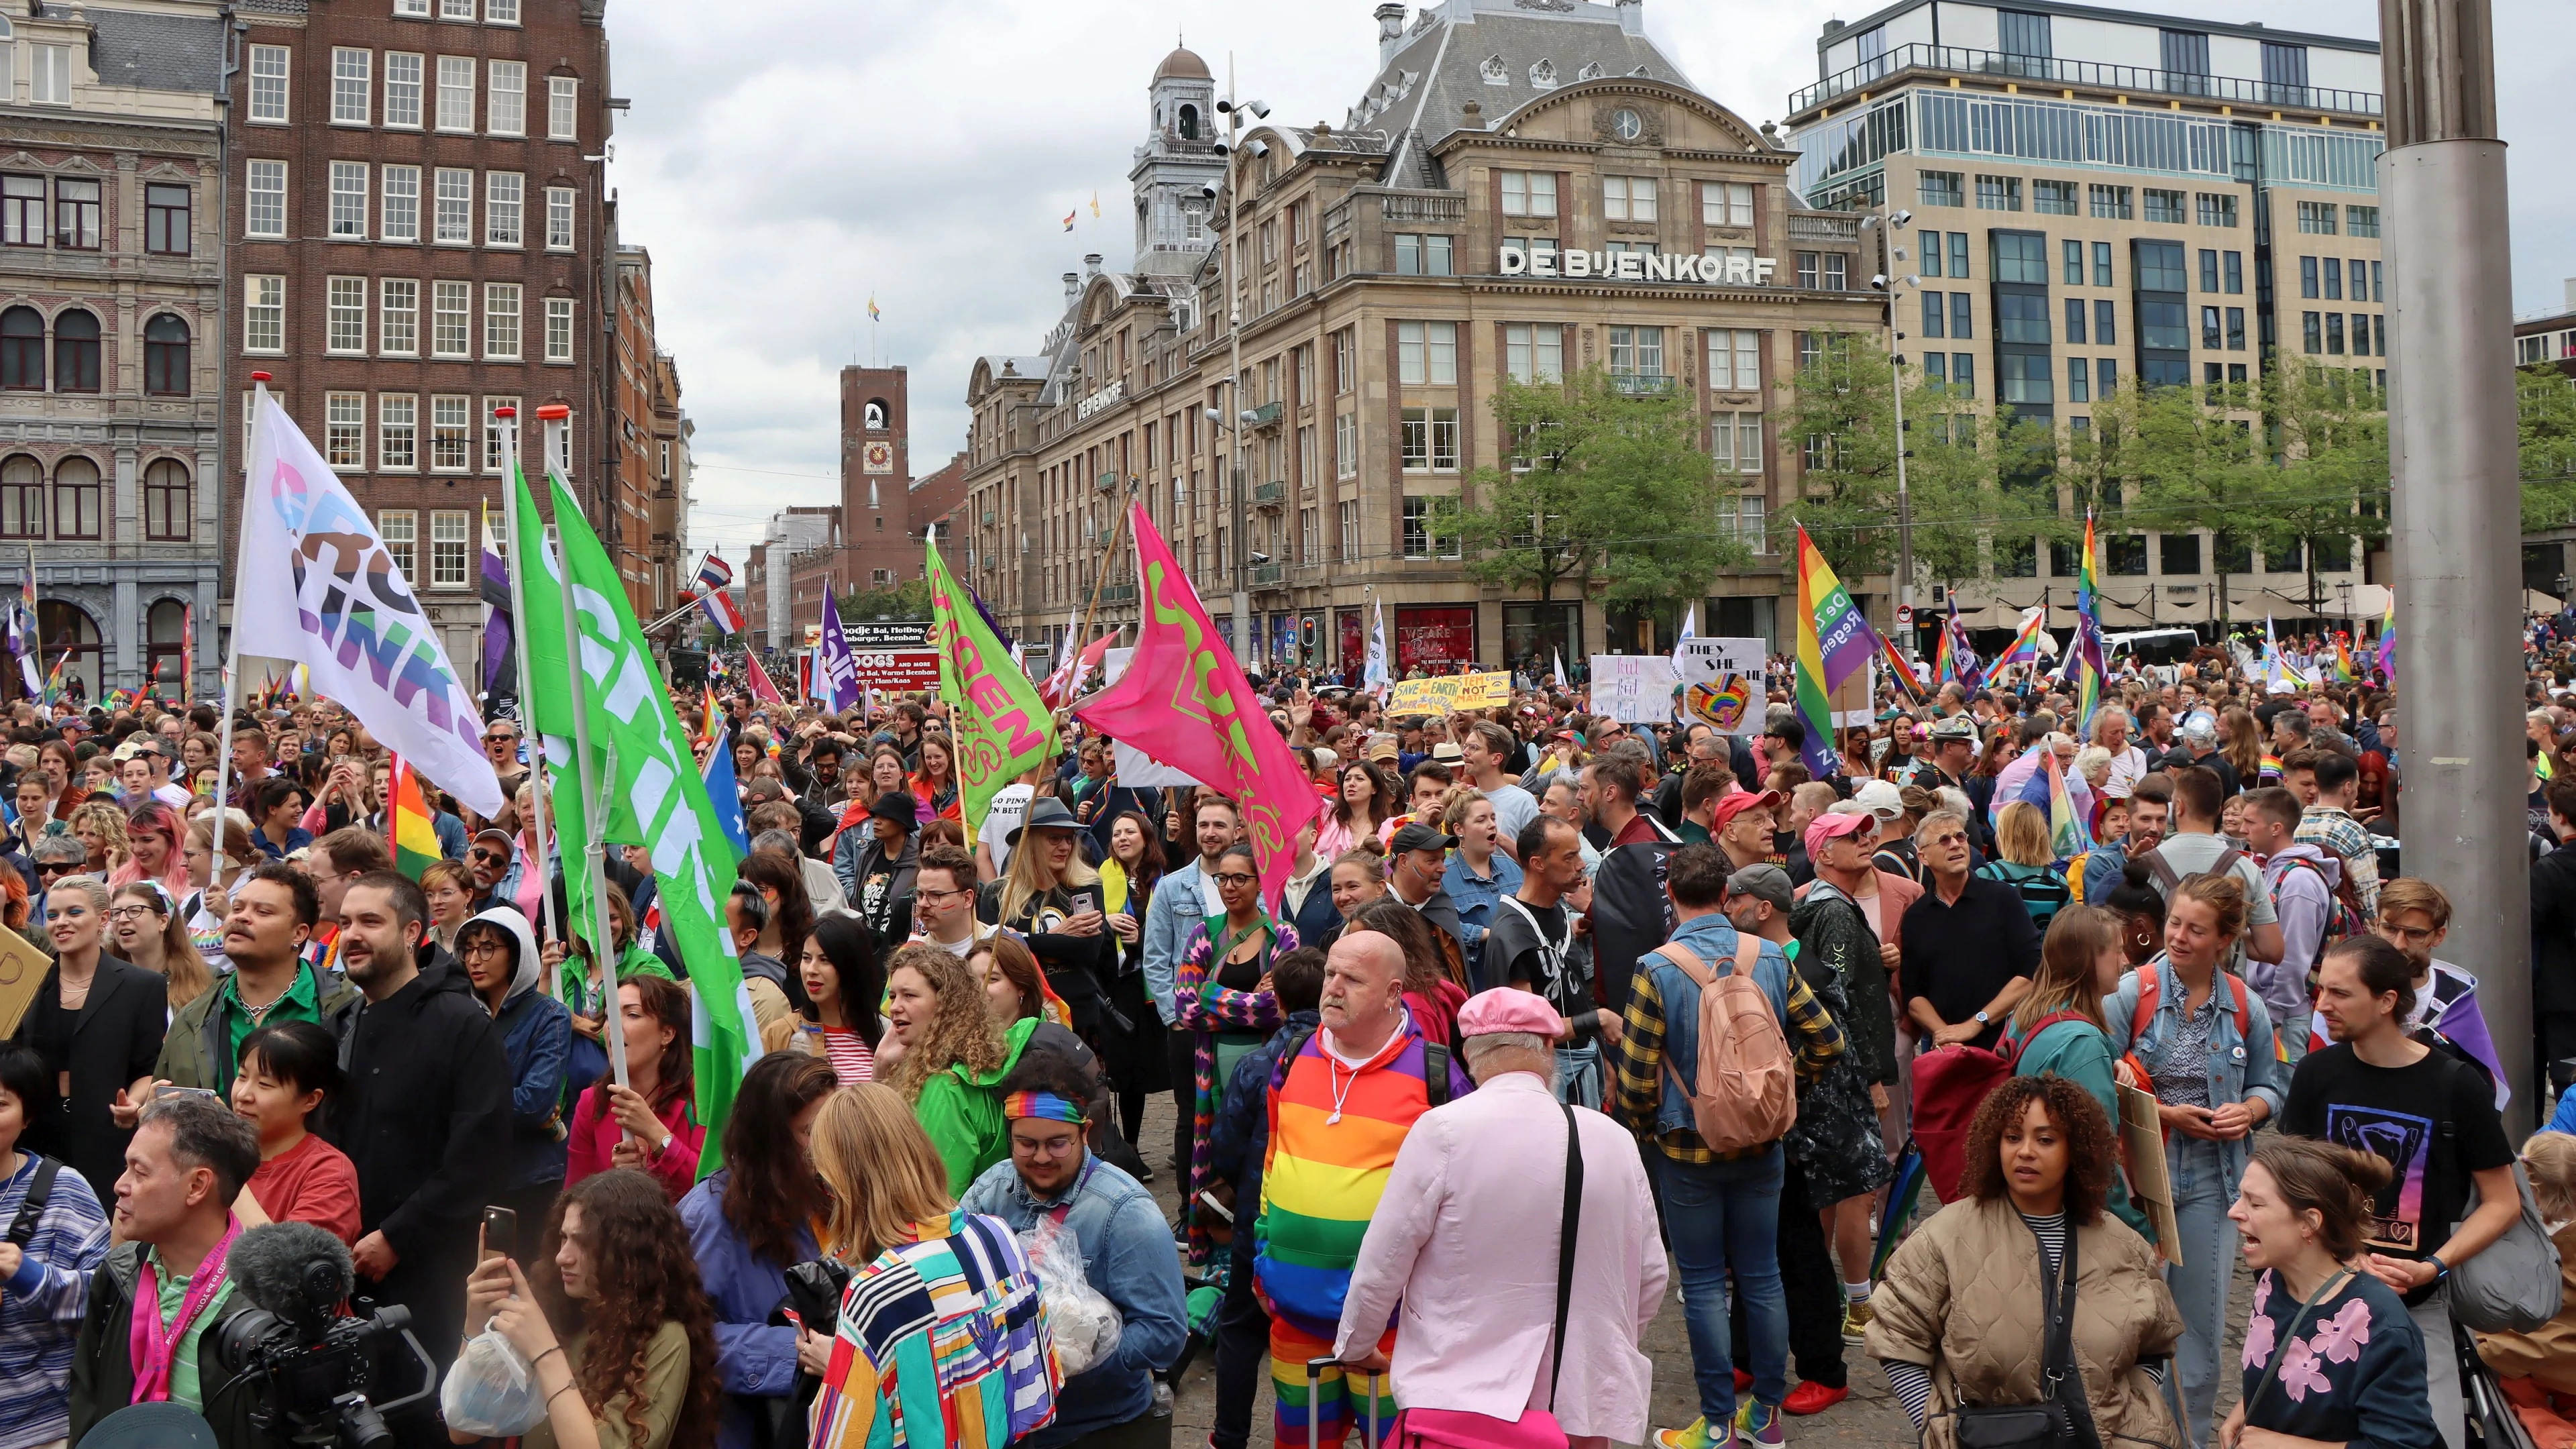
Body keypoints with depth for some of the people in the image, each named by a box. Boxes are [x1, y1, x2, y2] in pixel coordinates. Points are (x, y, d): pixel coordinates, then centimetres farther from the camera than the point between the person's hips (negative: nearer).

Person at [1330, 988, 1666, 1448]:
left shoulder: (1443, 1130, -12)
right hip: (1586, 1407, 3)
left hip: (1461, 1399, -3)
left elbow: (1382, 1263, -7)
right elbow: (1651, 1278, 8)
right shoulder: (1616, 1141, -1)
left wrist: (1354, 1346, 11)